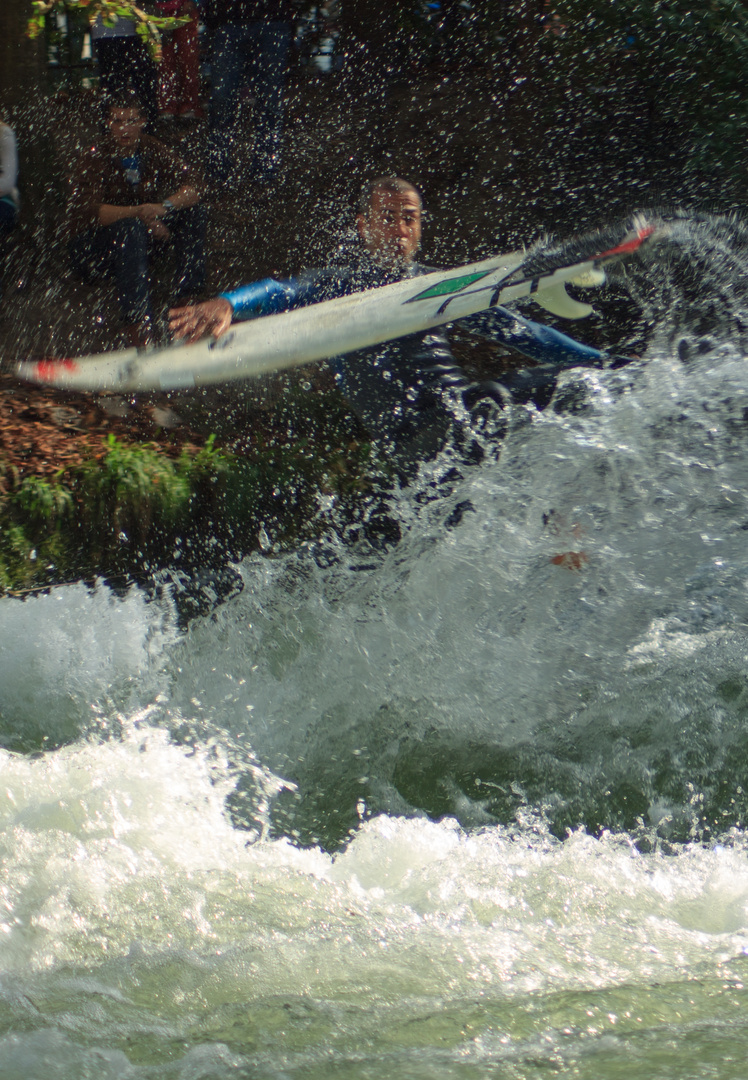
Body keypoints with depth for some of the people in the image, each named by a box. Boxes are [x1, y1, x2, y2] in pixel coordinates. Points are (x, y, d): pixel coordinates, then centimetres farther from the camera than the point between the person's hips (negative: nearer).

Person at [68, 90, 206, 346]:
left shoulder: (152, 150, -2)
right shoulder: (94, 159, -17)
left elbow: (192, 187, -10)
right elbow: (87, 212, -32)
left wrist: (166, 206, -32)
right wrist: (140, 213, -44)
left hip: (139, 237, 6)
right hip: (90, 249, -6)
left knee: (193, 210, -11)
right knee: (131, 228, -38)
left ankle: (185, 300, -14)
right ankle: (139, 325, -46)